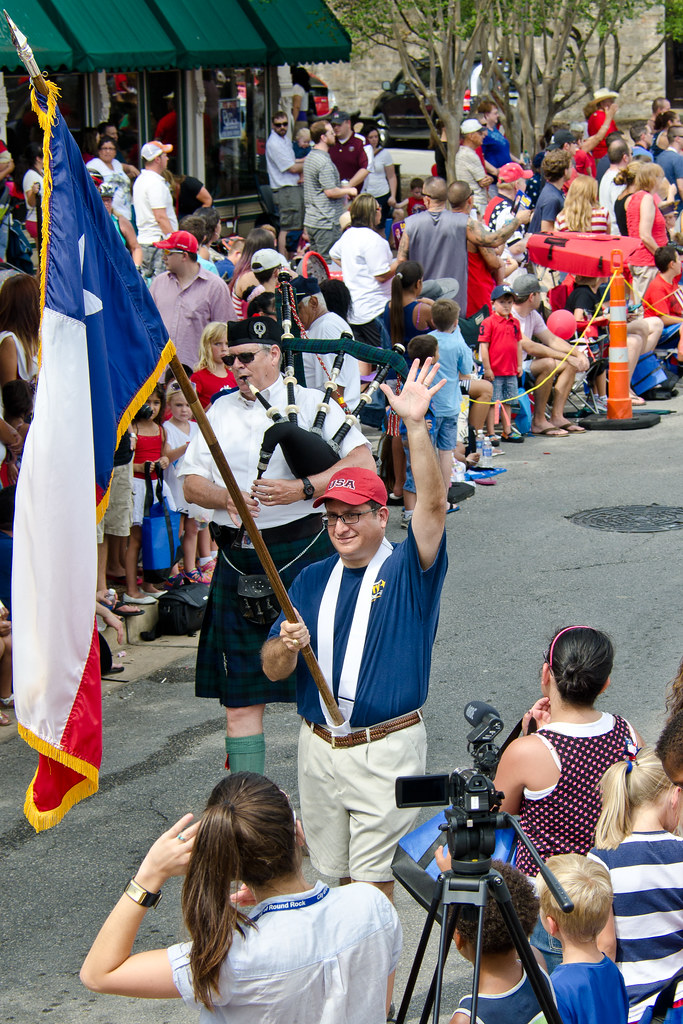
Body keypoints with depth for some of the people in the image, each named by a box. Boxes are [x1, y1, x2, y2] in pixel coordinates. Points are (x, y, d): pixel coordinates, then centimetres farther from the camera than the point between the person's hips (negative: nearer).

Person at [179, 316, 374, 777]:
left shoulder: (310, 403, 1)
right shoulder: (220, 411, 14)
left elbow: (363, 462, -9)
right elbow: (192, 482, 10)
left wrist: (302, 488, -21)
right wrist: (226, 498, -12)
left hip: (303, 553, -3)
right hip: (238, 562, 4)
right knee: (240, 698, 4)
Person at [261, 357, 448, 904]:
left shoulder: (408, 570, -3)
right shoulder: (312, 581, 10)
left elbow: (433, 503, -22)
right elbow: (272, 669, 7)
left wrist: (416, 425, -34)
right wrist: (287, 647, -18)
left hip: (386, 750, -5)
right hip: (318, 750, 5)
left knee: (372, 883, -3)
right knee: (330, 875, 15)